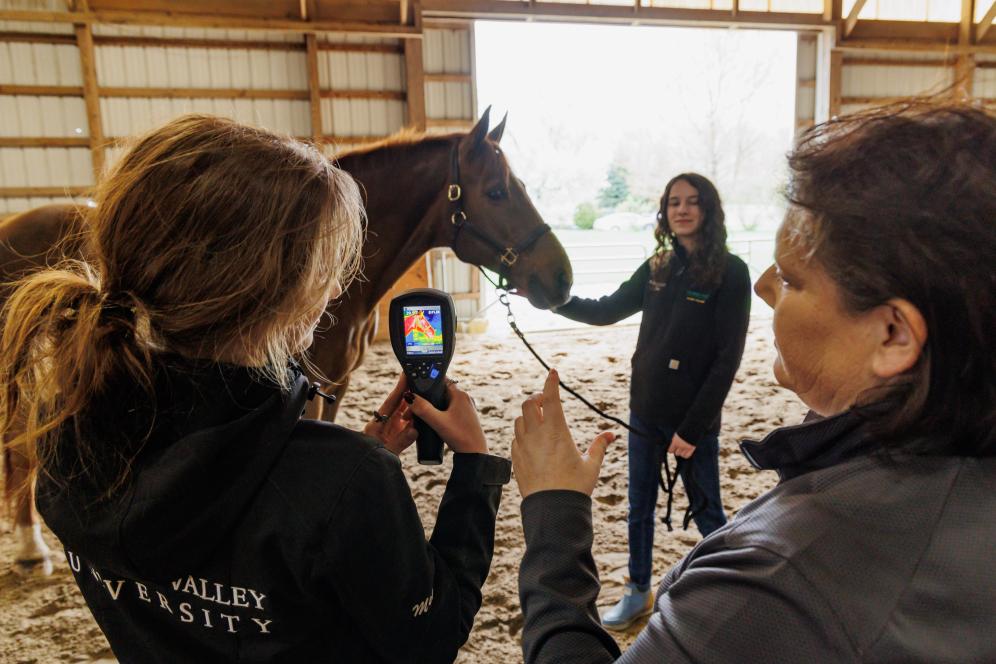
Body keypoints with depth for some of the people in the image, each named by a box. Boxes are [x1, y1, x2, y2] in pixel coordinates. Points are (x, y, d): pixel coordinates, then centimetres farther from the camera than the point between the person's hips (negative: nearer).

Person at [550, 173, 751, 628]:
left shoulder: (730, 273, -12)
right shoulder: (658, 268, 4)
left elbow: (727, 359, -15)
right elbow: (606, 311, 12)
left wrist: (692, 427, -17)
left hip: (692, 418, -5)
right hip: (645, 411, 6)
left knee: (706, 512, 10)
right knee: (639, 507, 17)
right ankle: (638, 592, 35)